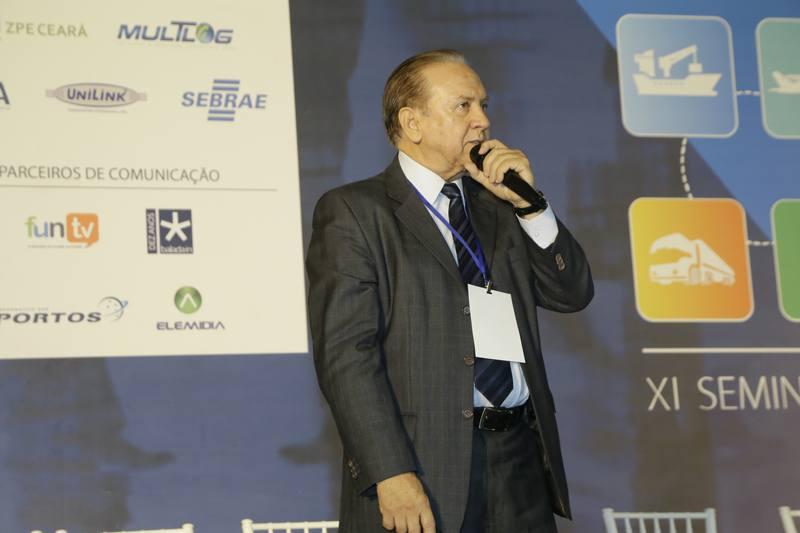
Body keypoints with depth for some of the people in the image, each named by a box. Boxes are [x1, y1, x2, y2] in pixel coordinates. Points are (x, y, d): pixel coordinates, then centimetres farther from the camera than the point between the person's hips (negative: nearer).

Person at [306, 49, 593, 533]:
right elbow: (345, 352, -11)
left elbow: (573, 293, 13)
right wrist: (391, 474, -20)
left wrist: (527, 203, 0)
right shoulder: (353, 212, -2)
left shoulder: (498, 207, 17)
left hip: (520, 461, 6)